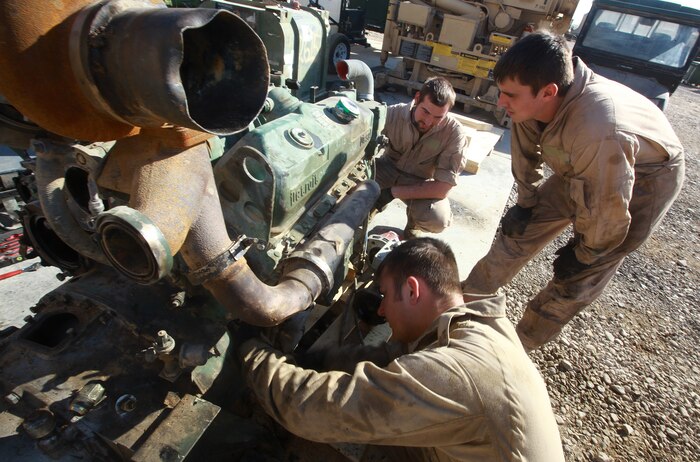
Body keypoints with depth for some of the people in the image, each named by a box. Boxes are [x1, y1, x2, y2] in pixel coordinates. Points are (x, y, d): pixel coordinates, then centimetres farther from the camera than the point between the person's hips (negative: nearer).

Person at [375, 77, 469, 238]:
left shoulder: (455, 133, -25)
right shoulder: (393, 113, -22)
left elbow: (442, 188, -26)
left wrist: (393, 192, -29)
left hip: (421, 182, -1)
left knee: (438, 220, -32)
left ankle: (414, 224, 6)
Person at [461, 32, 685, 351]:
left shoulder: (598, 134, -45)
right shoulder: (532, 99, -26)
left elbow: (606, 214, -31)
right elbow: (525, 153, -7)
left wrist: (584, 255, -14)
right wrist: (526, 202, 2)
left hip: (644, 179, -6)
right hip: (579, 169, 6)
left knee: (577, 280, -4)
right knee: (519, 228, 5)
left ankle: (520, 343, 15)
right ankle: (468, 299, 21)